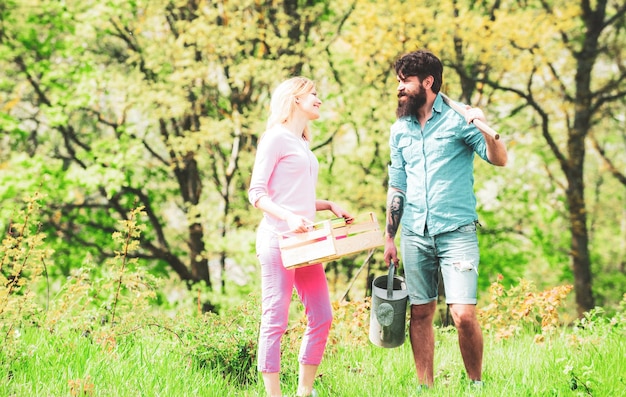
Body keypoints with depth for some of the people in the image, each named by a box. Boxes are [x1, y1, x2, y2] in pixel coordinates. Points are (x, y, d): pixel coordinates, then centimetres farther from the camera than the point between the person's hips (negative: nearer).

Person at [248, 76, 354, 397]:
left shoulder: (302, 144, 20)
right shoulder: (277, 137, -4)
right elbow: (256, 193, -9)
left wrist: (329, 205, 9)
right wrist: (289, 217, -23)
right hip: (278, 239, -8)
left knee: (321, 317, 5)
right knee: (275, 321, -6)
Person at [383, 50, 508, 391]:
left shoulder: (458, 119, -2)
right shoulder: (400, 130, 13)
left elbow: (499, 160, -11)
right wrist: (389, 238, 15)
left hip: (456, 231, -4)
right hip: (415, 234, 4)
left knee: (464, 315, -12)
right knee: (420, 313, 4)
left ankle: (476, 383, 6)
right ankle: (425, 388, 12)